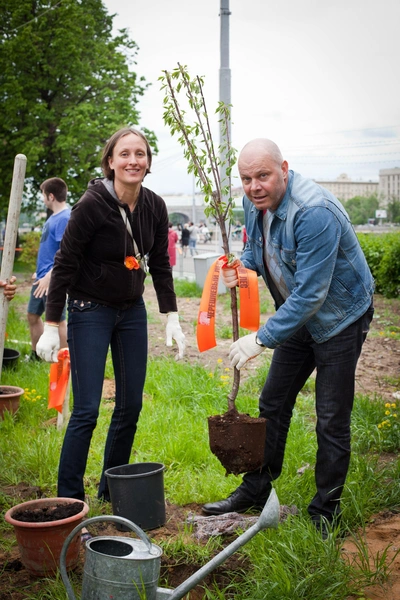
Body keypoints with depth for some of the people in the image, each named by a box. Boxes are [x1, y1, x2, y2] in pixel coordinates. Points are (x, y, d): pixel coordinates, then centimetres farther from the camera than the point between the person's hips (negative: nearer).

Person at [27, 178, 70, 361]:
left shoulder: (65, 218, -17)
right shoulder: (53, 217, 12)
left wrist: (48, 277, -25)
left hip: (53, 279, -10)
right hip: (42, 277, 10)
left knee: (58, 320, 0)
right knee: (33, 315, 17)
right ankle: (35, 355, 31)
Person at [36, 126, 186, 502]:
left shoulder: (154, 207, -2)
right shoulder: (92, 204, -18)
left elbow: (160, 265, 7)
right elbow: (65, 264, -14)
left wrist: (172, 318, 3)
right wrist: (51, 325, -15)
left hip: (132, 310, 6)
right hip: (90, 312, -6)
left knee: (131, 405, 8)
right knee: (86, 410, -8)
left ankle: (112, 492, 24)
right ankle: (68, 501, 5)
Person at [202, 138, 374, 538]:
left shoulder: (315, 213, -32)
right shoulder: (254, 204, -5)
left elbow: (310, 294, -32)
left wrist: (262, 338, -28)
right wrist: (243, 265, -8)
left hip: (339, 317, -8)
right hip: (298, 316, 8)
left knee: (332, 420, -3)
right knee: (272, 404, 14)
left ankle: (325, 512, 13)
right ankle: (254, 491, 28)